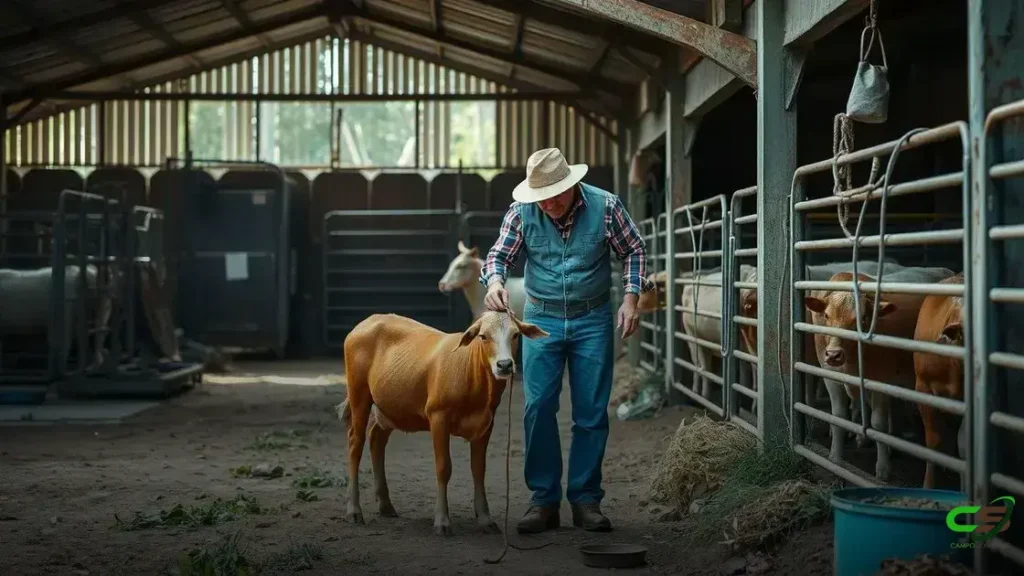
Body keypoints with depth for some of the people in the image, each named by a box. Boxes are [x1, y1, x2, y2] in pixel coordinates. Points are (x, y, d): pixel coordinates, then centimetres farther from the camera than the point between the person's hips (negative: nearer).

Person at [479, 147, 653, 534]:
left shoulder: (605, 206, -10)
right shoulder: (521, 212, -8)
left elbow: (633, 251, 3)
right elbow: (499, 254, 0)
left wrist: (631, 297, -7)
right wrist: (494, 280, -22)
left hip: (593, 319, -1)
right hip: (541, 318, 1)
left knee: (592, 413, 3)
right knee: (538, 408, -3)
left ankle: (586, 499, 13)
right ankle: (544, 500, 6)